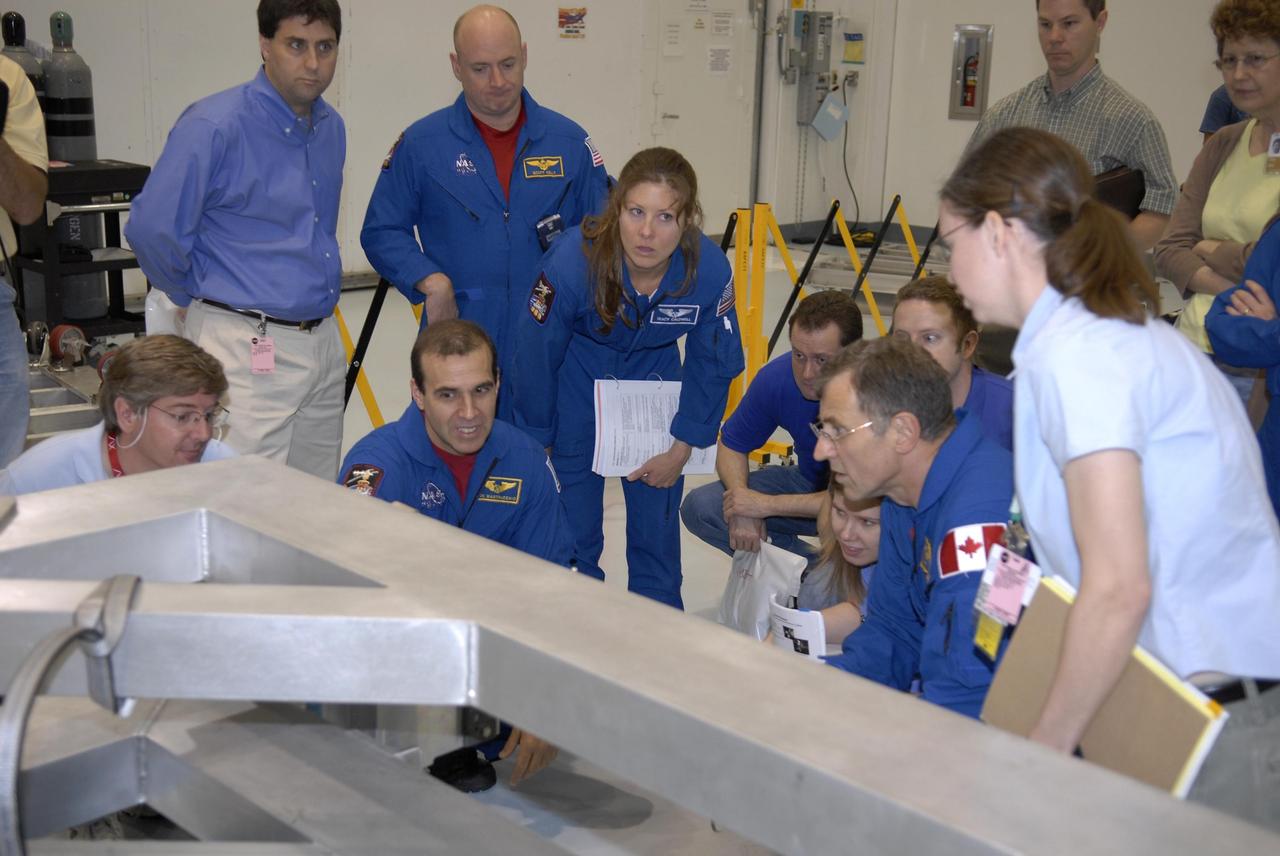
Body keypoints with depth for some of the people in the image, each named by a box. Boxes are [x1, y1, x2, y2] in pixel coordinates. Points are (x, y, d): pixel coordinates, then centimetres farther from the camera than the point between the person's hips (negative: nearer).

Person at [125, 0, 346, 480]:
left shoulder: (331, 129, 11)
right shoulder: (214, 127, -13)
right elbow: (151, 229, -16)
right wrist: (194, 299, -2)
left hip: (323, 342, 8)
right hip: (249, 346, -7)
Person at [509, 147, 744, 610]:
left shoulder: (710, 270, -29)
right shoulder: (572, 261, -34)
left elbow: (713, 365, -10)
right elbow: (536, 356, -18)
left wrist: (680, 449, -4)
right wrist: (537, 442, -5)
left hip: (654, 371, 2)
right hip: (577, 375, -2)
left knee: (657, 502, 4)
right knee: (575, 508, -1)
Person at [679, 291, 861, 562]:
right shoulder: (776, 377, -17)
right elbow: (731, 445, -1)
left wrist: (767, 504, -31)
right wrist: (742, 511, -21)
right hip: (808, 482, 5)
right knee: (699, 507, -12)